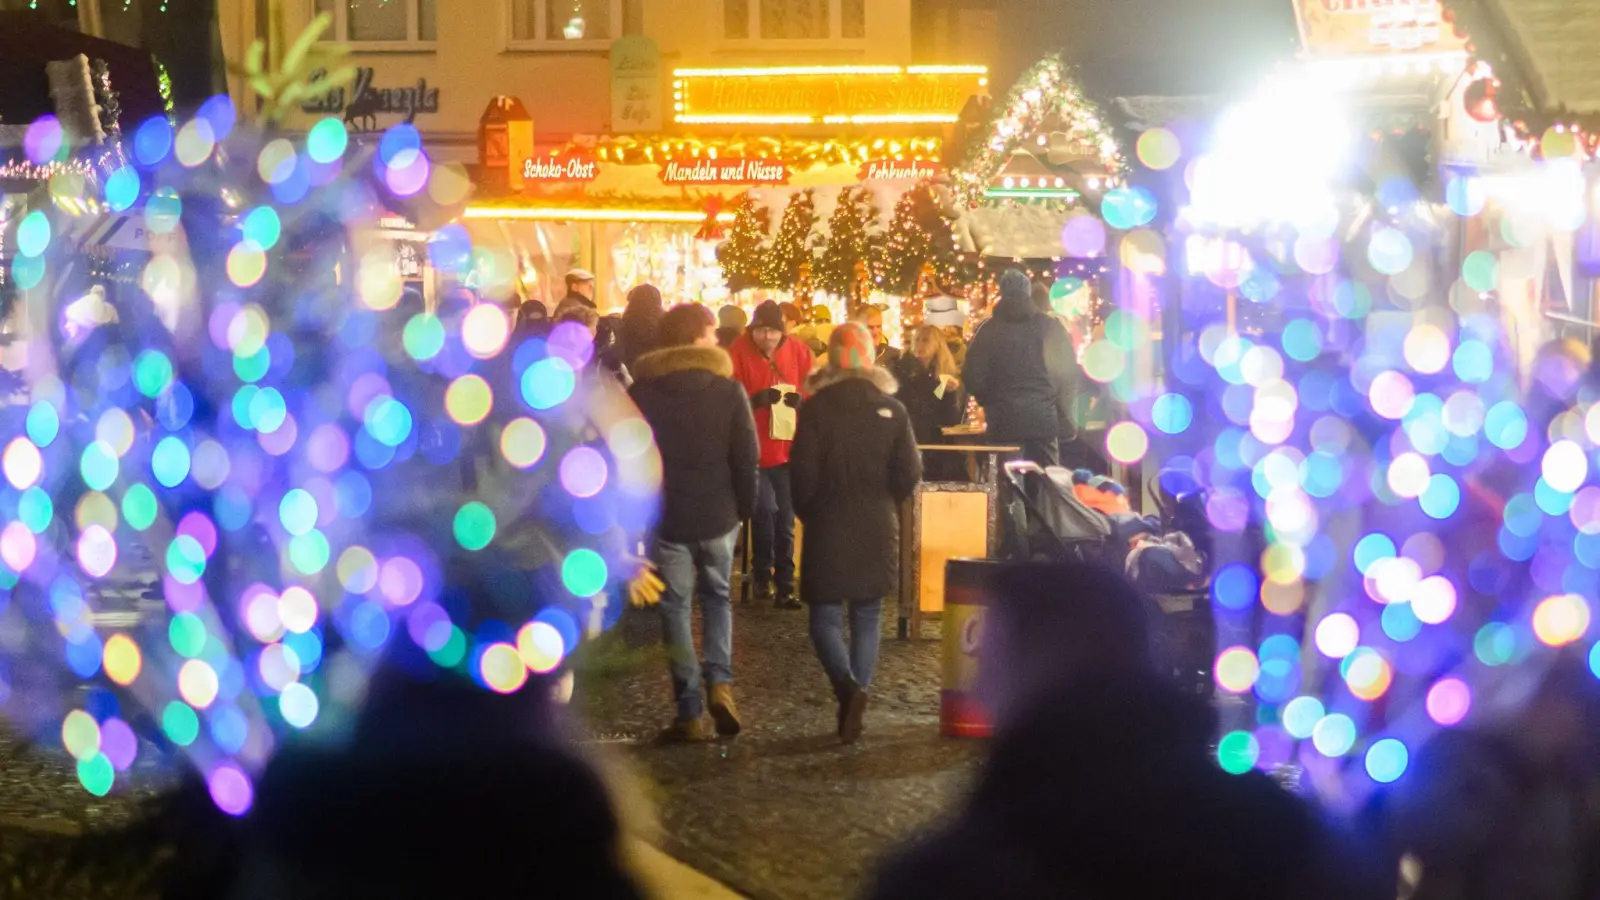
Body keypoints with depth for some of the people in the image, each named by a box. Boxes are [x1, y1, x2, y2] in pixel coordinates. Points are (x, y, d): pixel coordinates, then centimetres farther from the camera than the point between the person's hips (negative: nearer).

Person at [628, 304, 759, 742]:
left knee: (675, 609, 8)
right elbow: (747, 457, -7)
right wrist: (745, 507, 6)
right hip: (718, 514, 0)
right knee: (717, 598, 20)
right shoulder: (729, 389, -6)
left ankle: (690, 713, 3)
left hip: (665, 516, 0)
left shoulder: (641, 393, -2)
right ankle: (720, 681, -1)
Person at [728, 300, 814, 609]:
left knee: (785, 519, 7)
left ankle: (784, 586, 15)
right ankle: (762, 573, 7)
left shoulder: (799, 351, 0)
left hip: (790, 448, 3)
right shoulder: (738, 353, -8)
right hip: (753, 448, -3)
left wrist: (801, 400, -15)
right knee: (765, 509, -15)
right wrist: (755, 400, -26)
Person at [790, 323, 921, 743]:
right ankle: (857, 696, 9)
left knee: (825, 617, 4)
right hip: (878, 529, 3)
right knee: (867, 617, 13)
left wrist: (808, 513, 8)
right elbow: (910, 473, -3)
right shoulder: (892, 410, -2)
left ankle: (847, 685, -19)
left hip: (828, 529, -2)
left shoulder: (815, 409, -9)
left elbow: (803, 475, -10)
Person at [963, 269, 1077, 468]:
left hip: (1004, 421, -1)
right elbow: (1067, 370, 3)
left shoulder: (989, 330, -1)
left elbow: (973, 377, -2)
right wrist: (1062, 411, 15)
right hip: (1044, 420, 1)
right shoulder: (1050, 328, 2)